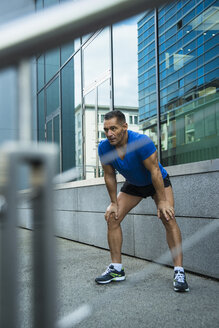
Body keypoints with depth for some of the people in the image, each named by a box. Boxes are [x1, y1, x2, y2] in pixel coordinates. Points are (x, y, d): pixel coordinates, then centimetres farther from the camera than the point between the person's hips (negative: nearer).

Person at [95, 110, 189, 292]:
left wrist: (162, 201, -28)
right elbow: (110, 176, -8)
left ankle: (179, 272, -17)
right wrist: (114, 203, -6)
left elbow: (155, 171, -29)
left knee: (168, 218, -22)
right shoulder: (104, 147, -20)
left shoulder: (142, 141, -35)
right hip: (133, 185, 5)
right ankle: (117, 269, 4)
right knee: (112, 217, -5)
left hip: (158, 181, -4)